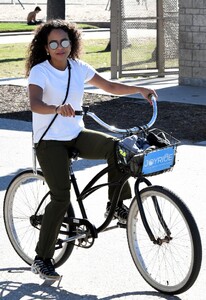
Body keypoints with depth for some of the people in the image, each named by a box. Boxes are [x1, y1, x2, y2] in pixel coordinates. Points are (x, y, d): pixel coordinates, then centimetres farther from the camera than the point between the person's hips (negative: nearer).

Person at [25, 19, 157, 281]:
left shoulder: (79, 68, 2)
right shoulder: (39, 72, -15)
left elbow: (110, 87, 8)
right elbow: (35, 104, -32)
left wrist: (139, 89, -5)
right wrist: (58, 108, -52)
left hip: (77, 136, 5)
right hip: (50, 141, -5)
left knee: (115, 146, -21)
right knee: (61, 198, -15)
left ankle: (116, 204, -5)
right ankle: (41, 259, -4)